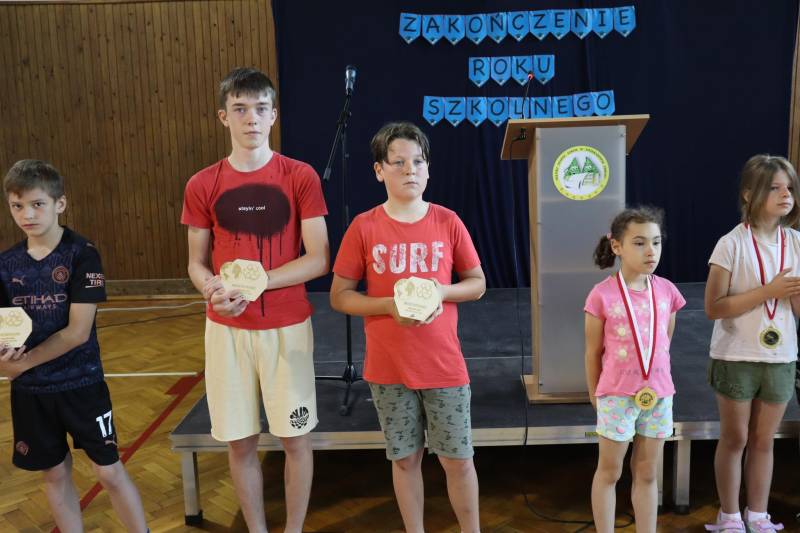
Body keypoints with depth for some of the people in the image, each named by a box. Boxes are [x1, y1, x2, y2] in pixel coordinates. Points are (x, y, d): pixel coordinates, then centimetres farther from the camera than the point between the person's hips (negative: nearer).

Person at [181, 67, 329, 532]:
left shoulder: (300, 177, -6)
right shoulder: (202, 186, 1)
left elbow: (318, 260, -9)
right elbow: (197, 264, 7)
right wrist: (215, 292, -15)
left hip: (287, 328, -2)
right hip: (226, 330, 2)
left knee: (295, 438, 8)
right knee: (240, 442, 12)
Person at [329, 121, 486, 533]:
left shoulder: (448, 222, -3)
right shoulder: (364, 227, -5)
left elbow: (477, 283, 6)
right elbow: (339, 296, -2)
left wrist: (443, 290, -15)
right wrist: (387, 305, -18)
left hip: (444, 364, 0)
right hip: (388, 368, 0)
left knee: (457, 459, 9)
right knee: (405, 458, 13)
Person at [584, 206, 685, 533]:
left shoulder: (667, 291, -2)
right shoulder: (602, 294, -14)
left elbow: (664, 343, 9)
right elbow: (593, 352, -4)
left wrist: (654, 383, 10)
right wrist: (595, 395, 3)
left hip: (658, 395, 4)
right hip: (617, 396, -3)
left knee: (648, 474, 15)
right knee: (609, 473, 11)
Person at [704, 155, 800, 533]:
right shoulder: (732, 244, -13)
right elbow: (713, 307, -16)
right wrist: (768, 291, -21)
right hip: (736, 358, -4)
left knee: (763, 441, 15)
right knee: (735, 439, 9)